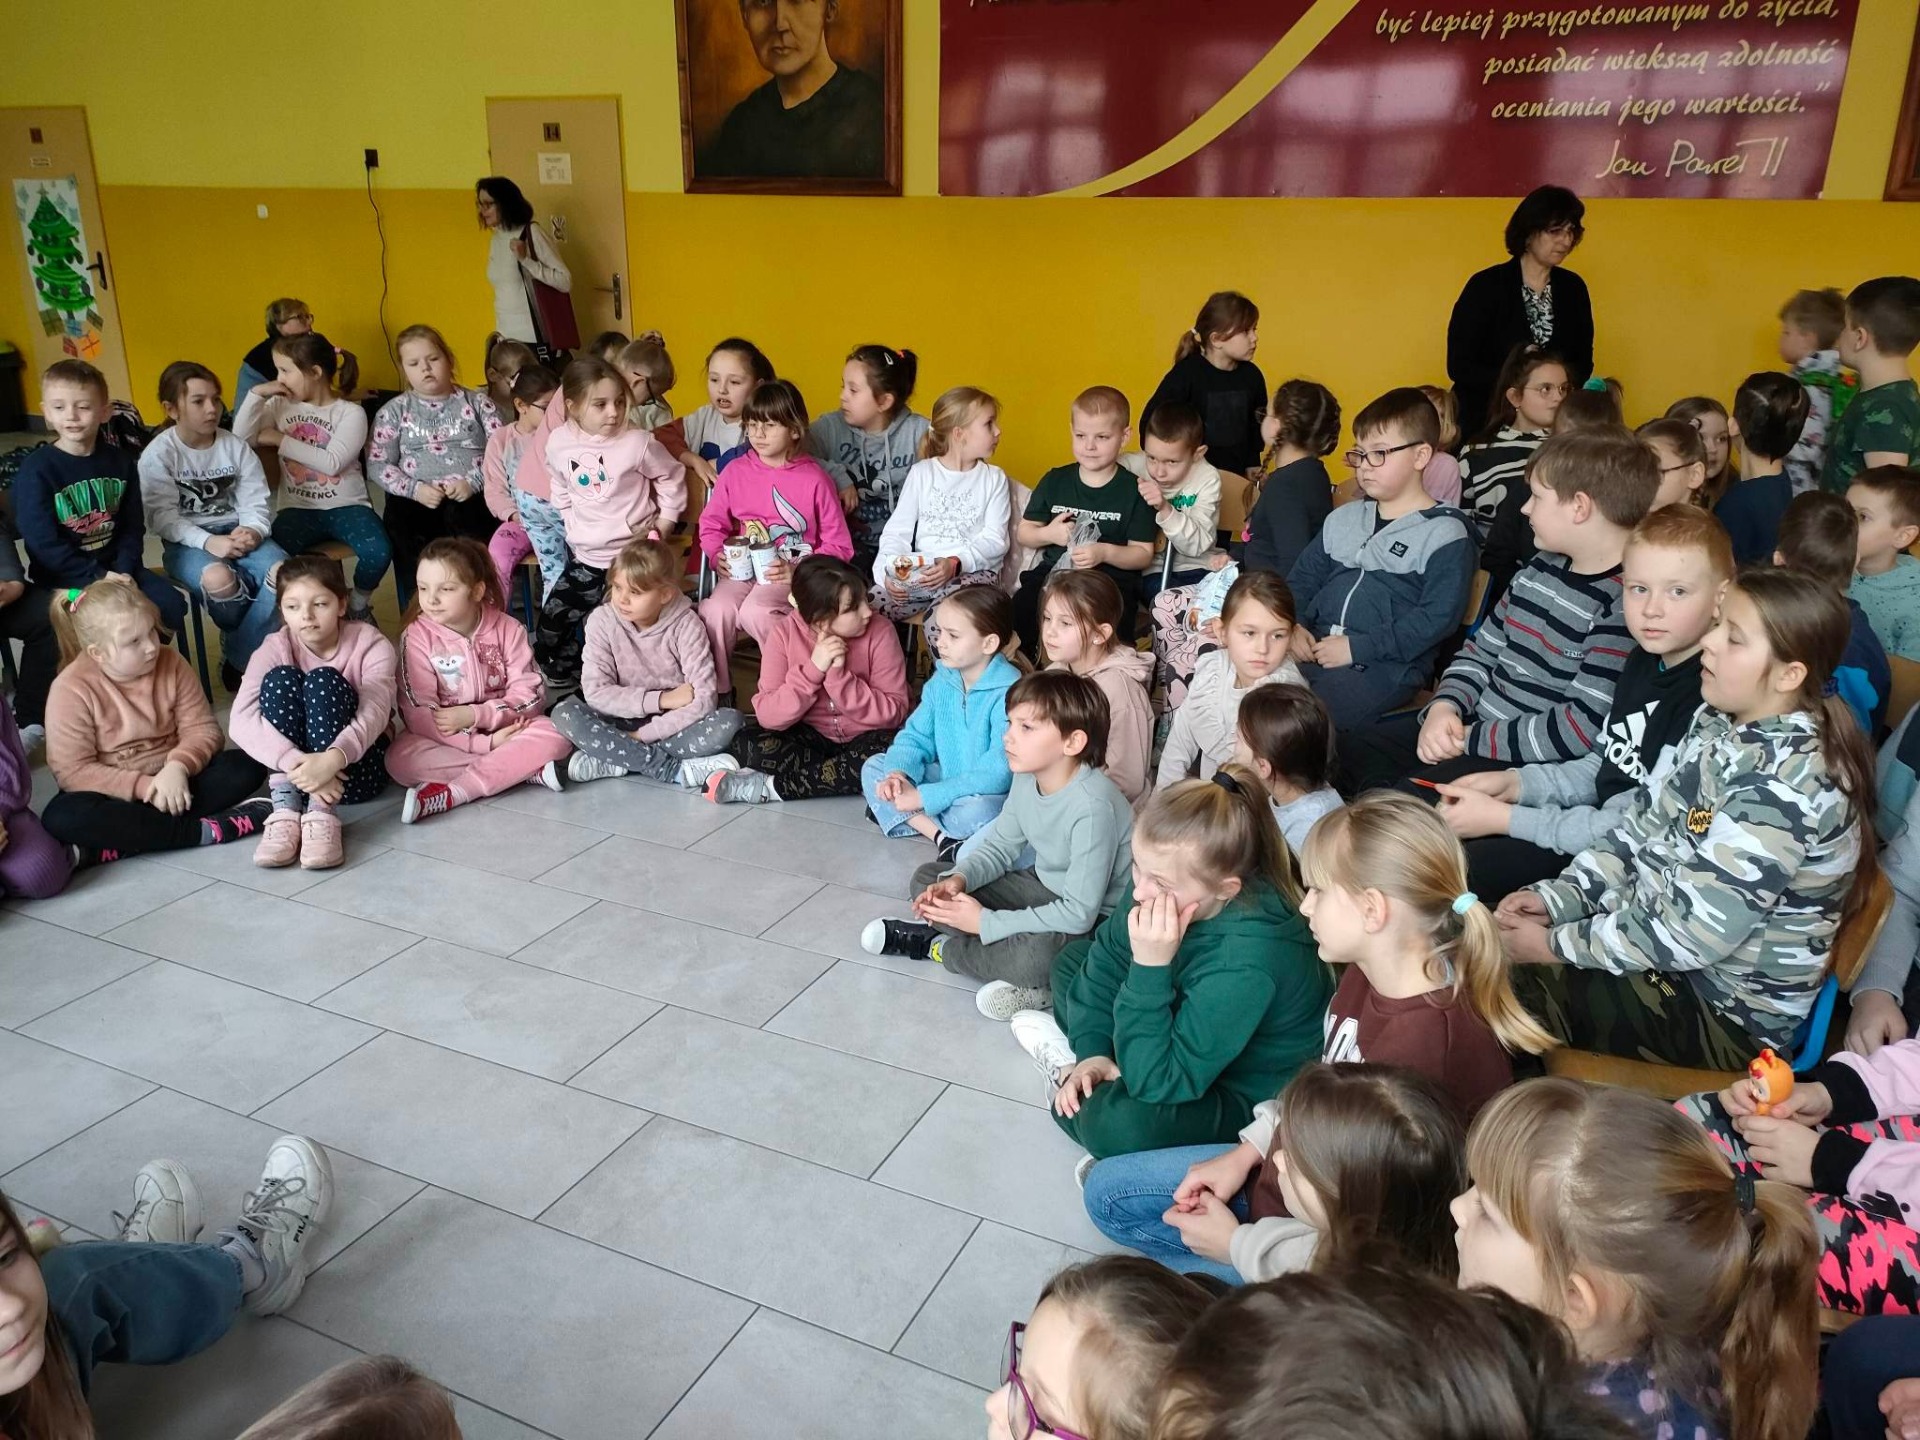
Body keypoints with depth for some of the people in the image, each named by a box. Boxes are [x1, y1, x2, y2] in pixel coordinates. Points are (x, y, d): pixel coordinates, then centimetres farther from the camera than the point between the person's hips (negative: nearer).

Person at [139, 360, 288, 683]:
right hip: (187, 542, -3)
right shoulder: (158, 454, -5)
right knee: (218, 578, -38)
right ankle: (251, 642, -4)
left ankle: (240, 659, -14)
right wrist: (208, 541, -26)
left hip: (236, 532, 3)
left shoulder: (235, 447, 4)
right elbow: (162, 517, -12)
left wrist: (253, 530, -22)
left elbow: (256, 501, 1)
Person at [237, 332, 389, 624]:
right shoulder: (281, 406, 9)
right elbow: (241, 439, 0)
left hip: (346, 506, -2)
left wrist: (281, 440, -10)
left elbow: (333, 463, -15)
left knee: (378, 553, -30)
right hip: (299, 508, 2)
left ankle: (360, 604, 3)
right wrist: (257, 394, -6)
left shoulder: (351, 413, -3)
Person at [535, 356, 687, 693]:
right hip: (585, 556, 5)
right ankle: (567, 683, 25)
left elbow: (672, 479, 0)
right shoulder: (558, 443, -3)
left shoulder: (638, 442, -14)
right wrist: (572, 524, 11)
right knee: (550, 624, 4)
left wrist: (663, 526, -1)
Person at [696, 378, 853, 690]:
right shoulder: (735, 471, 3)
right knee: (715, 611, -26)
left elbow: (838, 545, -4)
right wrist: (717, 555, -7)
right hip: (744, 569, 3)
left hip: (794, 575, -3)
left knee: (755, 612, -33)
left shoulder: (814, 479, -6)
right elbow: (711, 524, 14)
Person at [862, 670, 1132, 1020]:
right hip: (1045, 889, 8)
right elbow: (999, 847, 6)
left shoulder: (1093, 806, -32)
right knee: (927, 879, 4)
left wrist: (986, 922, -26)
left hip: (1094, 921, -7)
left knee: (1038, 952, -38)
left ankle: (941, 946, -11)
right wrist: (958, 879, -15)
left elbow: (1079, 913, -31)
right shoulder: (1027, 778, -9)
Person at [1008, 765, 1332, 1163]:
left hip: (1248, 1095, -7)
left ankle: (1068, 1074, -1)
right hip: (1192, 1036, 8)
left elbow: (1155, 1082, -36)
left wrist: (1150, 967, -42)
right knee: (1073, 959, 16)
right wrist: (1093, 1051, -8)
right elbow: (1107, 955, 0)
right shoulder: (1162, 881, -19)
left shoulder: (1248, 964, -39)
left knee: (1116, 1122, -33)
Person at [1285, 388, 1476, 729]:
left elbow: (1437, 618, -10)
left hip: (1388, 664, -6)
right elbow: (1301, 579, 23)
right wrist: (1292, 625, 1)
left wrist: (1357, 647, -15)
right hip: (1314, 648, 6)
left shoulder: (1445, 534, -1)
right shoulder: (1343, 519, 20)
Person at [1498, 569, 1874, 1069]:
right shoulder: (1721, 726, 1)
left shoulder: (1784, 783, -26)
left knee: (1516, 979, -14)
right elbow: (1641, 827, 6)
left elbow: (1691, 933, -27)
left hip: (1725, 1012, -7)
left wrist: (1555, 944, -20)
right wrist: (1557, 897, -7)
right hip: (1655, 935, 7)